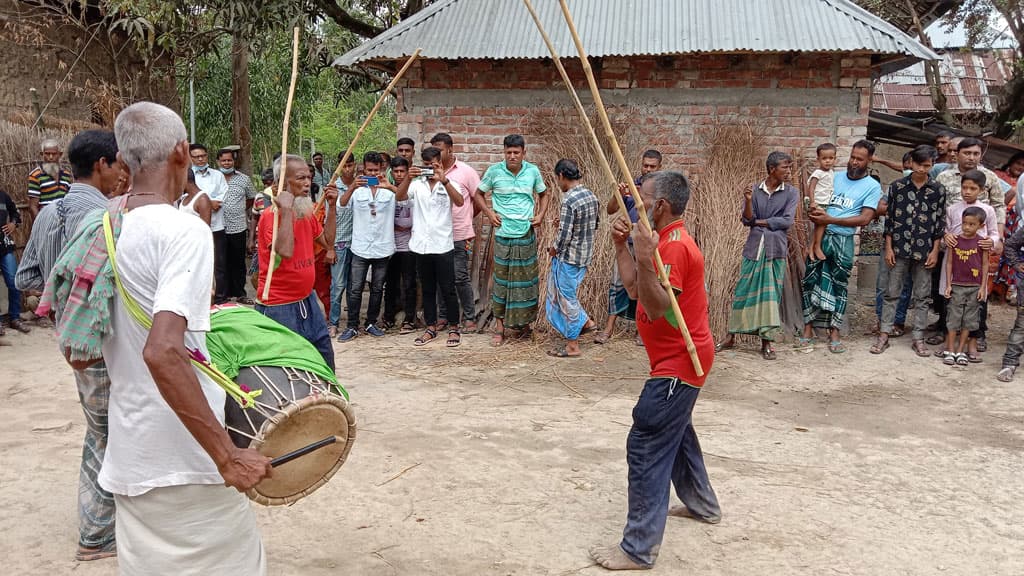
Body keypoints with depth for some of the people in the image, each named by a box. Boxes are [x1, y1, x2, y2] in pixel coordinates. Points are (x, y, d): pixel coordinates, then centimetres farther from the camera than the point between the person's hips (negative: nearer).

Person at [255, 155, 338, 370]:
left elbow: (327, 242, 15)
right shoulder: (270, 215, -17)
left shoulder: (307, 212, 7)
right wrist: (286, 210, -28)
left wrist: (331, 206, 8)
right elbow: (285, 251, -31)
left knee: (325, 361, 16)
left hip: (307, 300, 8)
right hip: (279, 307, -8)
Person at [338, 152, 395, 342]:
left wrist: (388, 184, -34)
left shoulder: (389, 190, 2)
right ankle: (352, 326, 8)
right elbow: (342, 203, -16)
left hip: (382, 248, 1)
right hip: (360, 247, -1)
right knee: (355, 289, 0)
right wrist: (352, 187, -37)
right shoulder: (357, 189, 0)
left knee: (377, 289, 11)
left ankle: (371, 323, 23)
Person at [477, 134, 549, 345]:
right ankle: (500, 327, 9)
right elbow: (479, 194, 8)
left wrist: (540, 214, 0)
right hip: (503, 235, -2)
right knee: (502, 279, 2)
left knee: (525, 279, 8)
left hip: (527, 235, 2)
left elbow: (543, 194, 16)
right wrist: (489, 212, -7)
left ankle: (523, 322, 22)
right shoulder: (494, 171, -4)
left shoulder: (533, 171, 1)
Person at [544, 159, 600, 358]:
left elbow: (564, 235, -24)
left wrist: (554, 250, -5)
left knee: (567, 298, 4)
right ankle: (585, 321, 29)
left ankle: (572, 346, 13)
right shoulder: (591, 195, 4)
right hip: (585, 255, 8)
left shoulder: (569, 201, -22)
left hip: (569, 257, -8)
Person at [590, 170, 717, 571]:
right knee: (675, 431, 27)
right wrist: (622, 246, 3)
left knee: (646, 448, -12)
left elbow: (656, 308, -28)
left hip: (679, 362, -12)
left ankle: (639, 550, -8)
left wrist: (646, 259, -37)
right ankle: (702, 505, 45)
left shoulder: (674, 246, -21)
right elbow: (634, 288, 11)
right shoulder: (666, 240, 13)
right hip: (679, 358, 12)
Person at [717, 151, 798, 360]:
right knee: (743, 291, 4)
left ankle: (767, 341, 8)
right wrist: (748, 201, -19)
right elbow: (747, 219, -1)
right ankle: (731, 336, 14)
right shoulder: (754, 190, 4)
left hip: (776, 250, -1)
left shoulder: (791, 193, 2)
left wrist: (758, 222, -4)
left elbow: (787, 221, -7)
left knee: (771, 294, 1)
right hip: (753, 248, 1)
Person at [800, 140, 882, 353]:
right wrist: (814, 213, -8)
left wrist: (830, 220, -17)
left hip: (843, 240, -3)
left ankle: (834, 332, 11)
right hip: (819, 236, 3)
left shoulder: (872, 186, -1)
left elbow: (865, 218, -11)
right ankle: (808, 328, 12)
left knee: (838, 285, 4)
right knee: (810, 280, 3)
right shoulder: (835, 177, 11)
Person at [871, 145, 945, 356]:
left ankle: (918, 338, 14)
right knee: (892, 293, 5)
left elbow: (940, 222, 3)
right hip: (899, 248, 0)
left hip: (925, 250, 0)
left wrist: (935, 251, -2)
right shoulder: (897, 186, 1)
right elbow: (890, 218, 3)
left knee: (923, 296, 6)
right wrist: (888, 247, -1)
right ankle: (884, 335, 11)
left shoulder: (938, 190, 2)